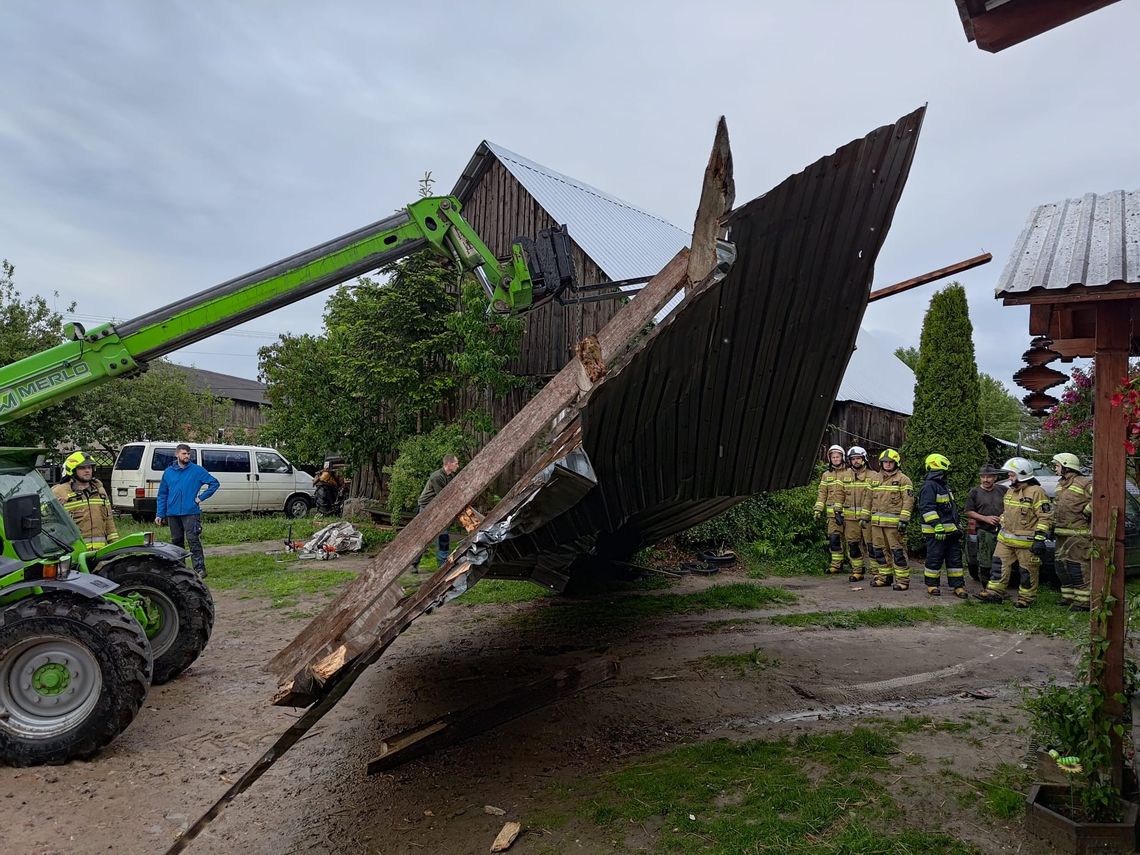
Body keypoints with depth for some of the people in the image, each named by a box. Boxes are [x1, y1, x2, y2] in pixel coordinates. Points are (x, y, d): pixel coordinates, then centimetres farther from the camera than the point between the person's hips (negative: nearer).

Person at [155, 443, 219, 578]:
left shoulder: (197, 470, -1)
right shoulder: (168, 472, 8)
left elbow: (214, 483, 0)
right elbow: (162, 494, 11)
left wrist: (201, 497, -5)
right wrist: (160, 514, 6)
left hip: (191, 512, -4)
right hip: (172, 513, 4)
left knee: (193, 540, -11)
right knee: (176, 541, 12)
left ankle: (200, 568, -11)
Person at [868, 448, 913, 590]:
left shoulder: (903, 479, -3)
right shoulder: (876, 479, 16)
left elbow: (908, 500, -9)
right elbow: (870, 499, 20)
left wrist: (903, 520, -16)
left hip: (894, 522, -6)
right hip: (876, 522, 7)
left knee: (898, 551, -4)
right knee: (879, 550, 11)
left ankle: (903, 580, 2)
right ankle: (885, 577, 22)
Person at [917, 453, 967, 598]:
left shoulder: (944, 486, 20)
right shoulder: (929, 486, -13)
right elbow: (927, 508, -22)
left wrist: (958, 526, 27)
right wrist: (937, 525, -27)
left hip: (951, 531, 9)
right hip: (936, 532, -9)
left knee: (955, 559, 8)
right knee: (935, 559, -2)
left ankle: (957, 586, 13)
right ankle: (932, 586, 10)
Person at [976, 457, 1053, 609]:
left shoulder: (1036, 492, -13)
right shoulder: (1010, 491, 13)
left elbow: (1045, 517, -16)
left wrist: (1039, 539, -19)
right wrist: (1000, 529, 24)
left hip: (1026, 542, -8)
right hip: (1005, 539, 8)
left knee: (1027, 571, 4)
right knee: (1000, 566, 7)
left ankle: (1026, 599, 15)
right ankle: (994, 593, 11)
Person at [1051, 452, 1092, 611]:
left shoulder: (1085, 483, -11)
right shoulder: (1060, 484, 18)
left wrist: (1086, 512, -15)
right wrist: (1054, 526, 21)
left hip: (1079, 534, -9)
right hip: (1062, 534, 9)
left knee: (1078, 565, -10)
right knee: (1062, 565, 13)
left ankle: (1083, 601, -6)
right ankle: (1068, 597, 24)